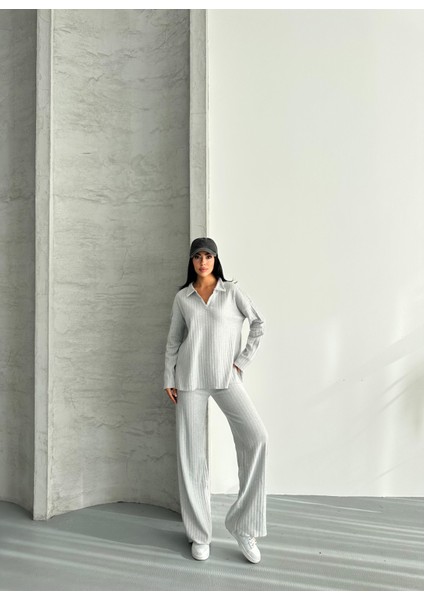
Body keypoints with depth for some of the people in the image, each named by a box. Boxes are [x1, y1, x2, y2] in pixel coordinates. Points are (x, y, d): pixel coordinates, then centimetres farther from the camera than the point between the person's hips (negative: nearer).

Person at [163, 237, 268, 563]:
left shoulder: (232, 291, 3)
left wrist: (242, 361, 0)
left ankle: (243, 524, -1)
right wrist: (169, 379, 5)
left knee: (256, 437, -18)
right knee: (191, 452, 2)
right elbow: (173, 340, 10)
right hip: (190, 378, 1)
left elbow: (259, 322, 6)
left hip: (226, 377, -1)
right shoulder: (182, 297, 7)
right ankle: (200, 534, 19)